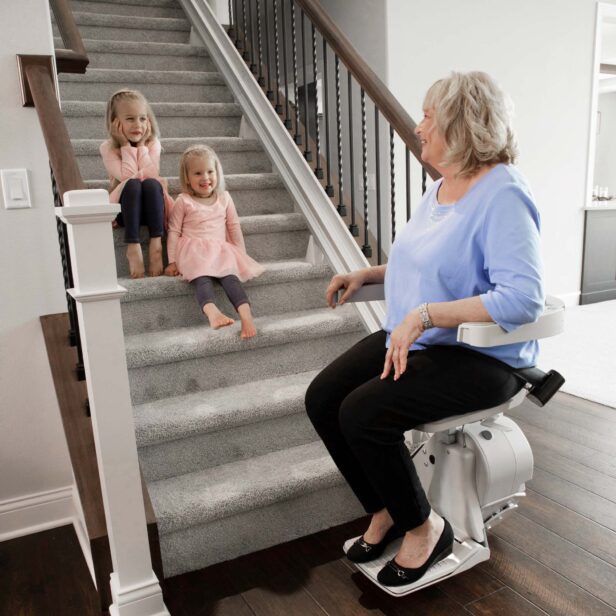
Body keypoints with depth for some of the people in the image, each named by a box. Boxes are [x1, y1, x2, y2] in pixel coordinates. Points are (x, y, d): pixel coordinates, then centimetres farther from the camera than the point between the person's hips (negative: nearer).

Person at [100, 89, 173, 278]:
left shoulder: (152, 143, 2)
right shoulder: (108, 147, -4)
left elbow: (151, 175, -14)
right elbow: (127, 177, -18)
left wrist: (141, 146, -11)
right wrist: (127, 146, -14)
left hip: (151, 207, 1)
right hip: (123, 208, -1)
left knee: (151, 184, -31)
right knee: (132, 185, -33)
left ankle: (156, 244, -34)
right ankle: (133, 247, -38)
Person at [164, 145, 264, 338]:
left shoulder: (224, 198, 14)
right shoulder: (184, 201, 6)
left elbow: (234, 227, 17)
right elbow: (174, 232, 6)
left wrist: (242, 255, 10)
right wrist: (172, 261, 0)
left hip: (220, 250, 2)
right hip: (194, 251, -2)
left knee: (230, 276, -30)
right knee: (202, 278, -34)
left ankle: (246, 315, -50)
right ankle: (212, 312, -59)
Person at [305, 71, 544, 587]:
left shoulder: (503, 194, -17)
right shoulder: (440, 188, 12)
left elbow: (524, 297, -28)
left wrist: (424, 315, -30)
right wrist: (367, 274, 15)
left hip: (480, 356, -8)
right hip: (414, 339, 9)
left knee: (362, 413, -26)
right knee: (322, 398, -6)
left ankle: (424, 526, 2)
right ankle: (385, 510, 13)